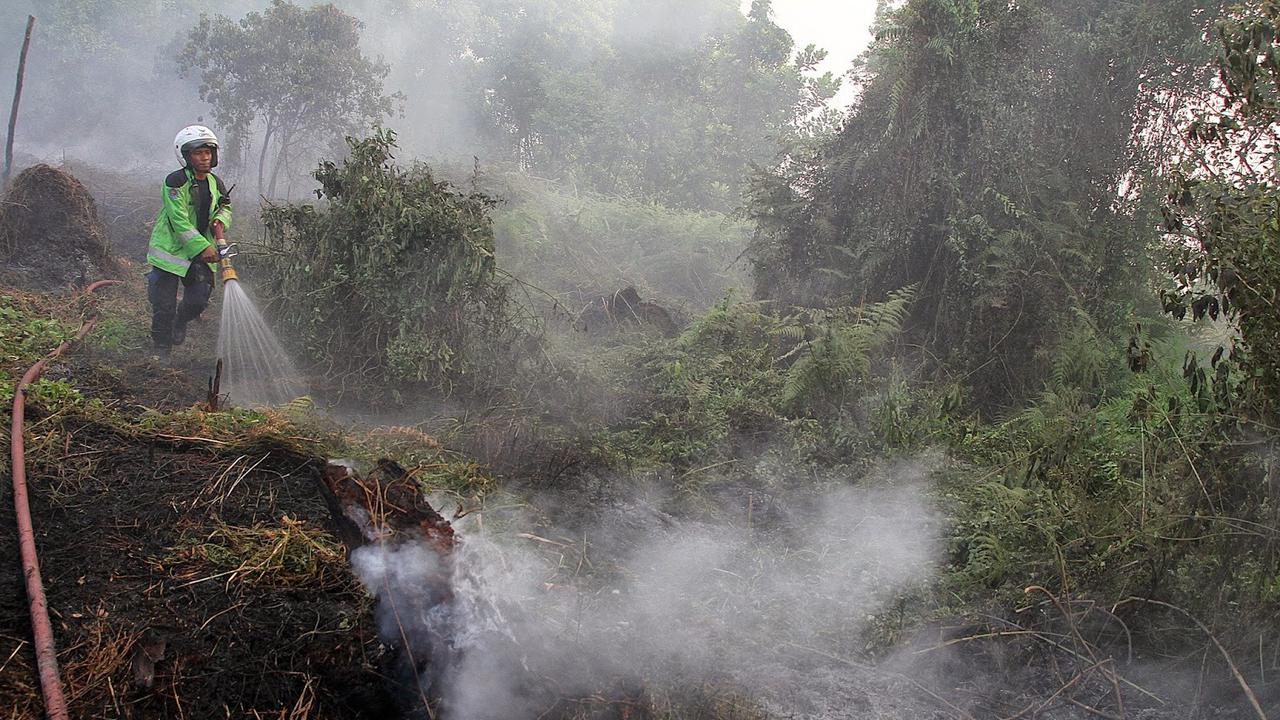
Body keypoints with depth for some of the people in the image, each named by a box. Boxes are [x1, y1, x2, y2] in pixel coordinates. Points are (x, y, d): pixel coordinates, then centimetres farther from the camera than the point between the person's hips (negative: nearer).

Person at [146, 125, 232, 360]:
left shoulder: (216, 184, 5)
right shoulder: (175, 182, -14)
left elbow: (226, 207, 20)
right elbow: (179, 220, -20)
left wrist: (220, 221, -4)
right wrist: (202, 247, -25)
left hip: (202, 253, 5)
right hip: (170, 249, -5)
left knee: (199, 300, 1)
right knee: (164, 304, 1)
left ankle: (181, 321, 36)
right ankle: (161, 349, 18)